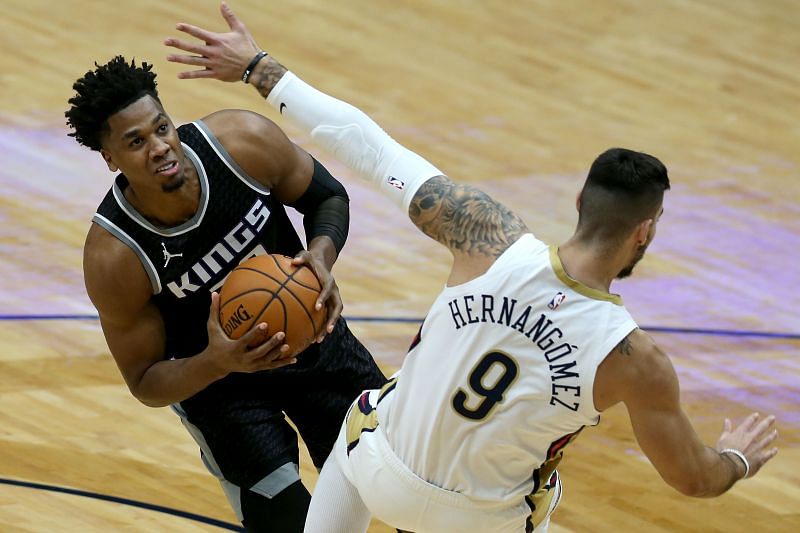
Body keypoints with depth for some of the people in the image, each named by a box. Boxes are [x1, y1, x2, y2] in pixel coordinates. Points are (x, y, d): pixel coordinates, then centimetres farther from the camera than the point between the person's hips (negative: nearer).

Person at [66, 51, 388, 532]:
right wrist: (218, 362, -40)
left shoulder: (243, 141, -27)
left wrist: (322, 254, -29)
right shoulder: (114, 256, -31)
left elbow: (328, 196, -6)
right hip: (211, 376, -3)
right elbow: (146, 383, -19)